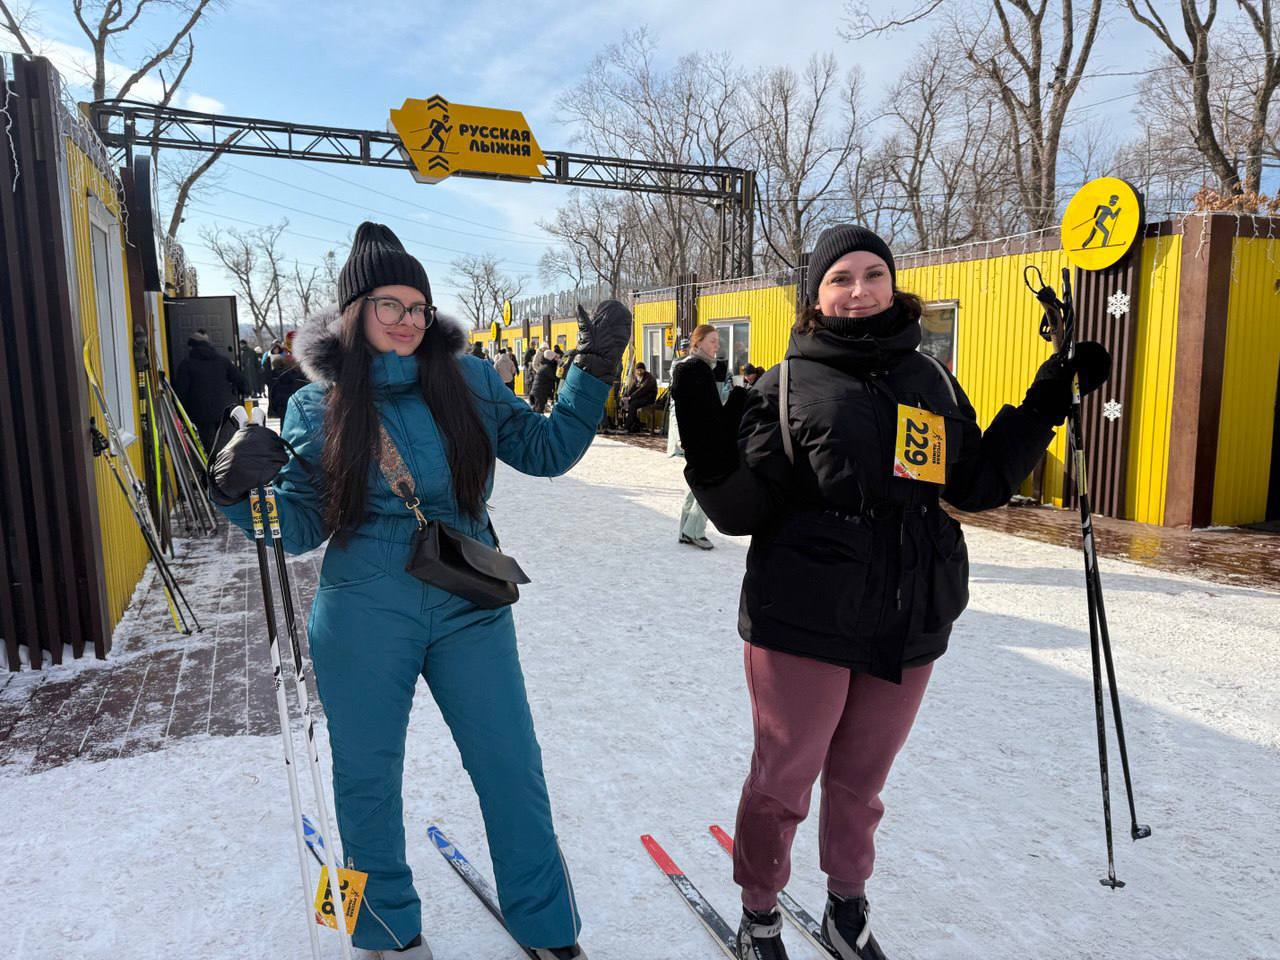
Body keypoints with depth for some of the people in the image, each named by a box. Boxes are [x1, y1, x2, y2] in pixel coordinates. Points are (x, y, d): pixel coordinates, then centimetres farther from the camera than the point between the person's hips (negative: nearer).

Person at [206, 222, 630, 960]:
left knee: (513, 768, 10)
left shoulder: (470, 381, 0)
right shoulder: (316, 408, -2)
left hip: (469, 611, 1)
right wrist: (243, 493, -20)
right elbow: (303, 526, 0)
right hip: (364, 621, 0)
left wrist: (594, 372, -3)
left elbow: (546, 450, 6)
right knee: (368, 777, 14)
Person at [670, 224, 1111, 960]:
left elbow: (976, 485, 11)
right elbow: (745, 510, -7)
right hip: (805, 621, -3)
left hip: (909, 624, 4)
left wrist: (1044, 407, 5)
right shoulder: (789, 385, -6)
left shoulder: (932, 380, 6)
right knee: (782, 779, 10)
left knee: (861, 780, 20)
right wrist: (710, 451, -25)